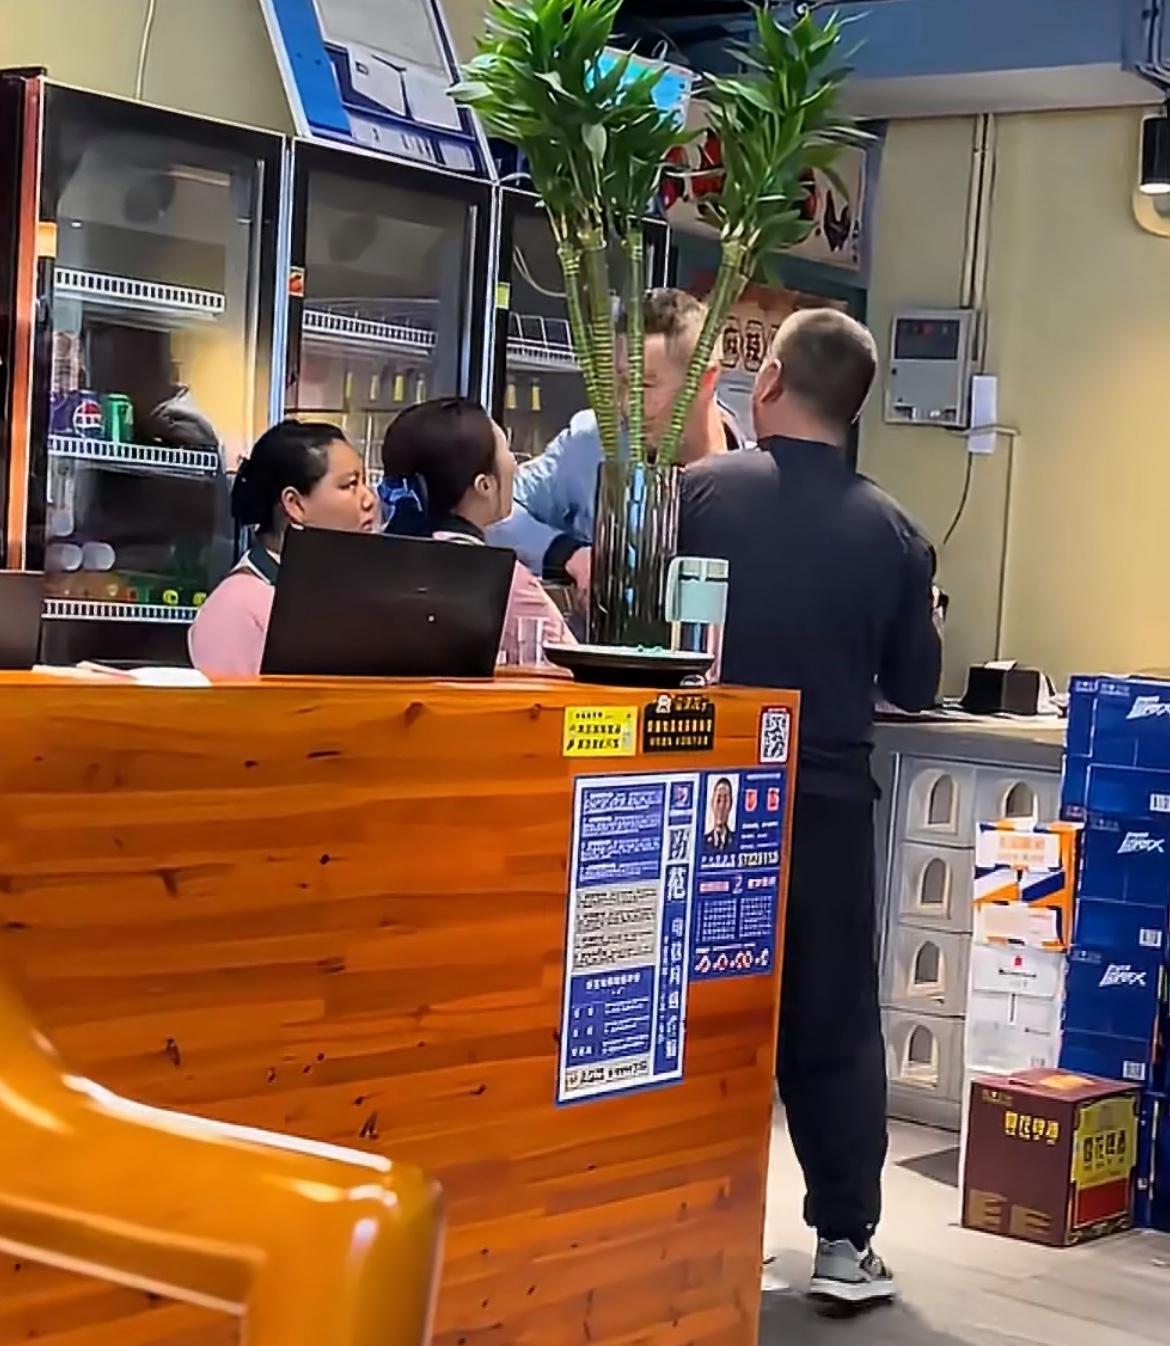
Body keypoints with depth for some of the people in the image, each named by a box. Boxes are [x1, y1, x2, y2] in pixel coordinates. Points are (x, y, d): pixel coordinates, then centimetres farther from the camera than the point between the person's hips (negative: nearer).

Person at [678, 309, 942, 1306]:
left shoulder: (698, 491, -8)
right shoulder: (890, 532, -4)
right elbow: (916, 686, 4)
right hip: (827, 799, 0)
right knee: (835, 1024, 9)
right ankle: (846, 1242, 11)